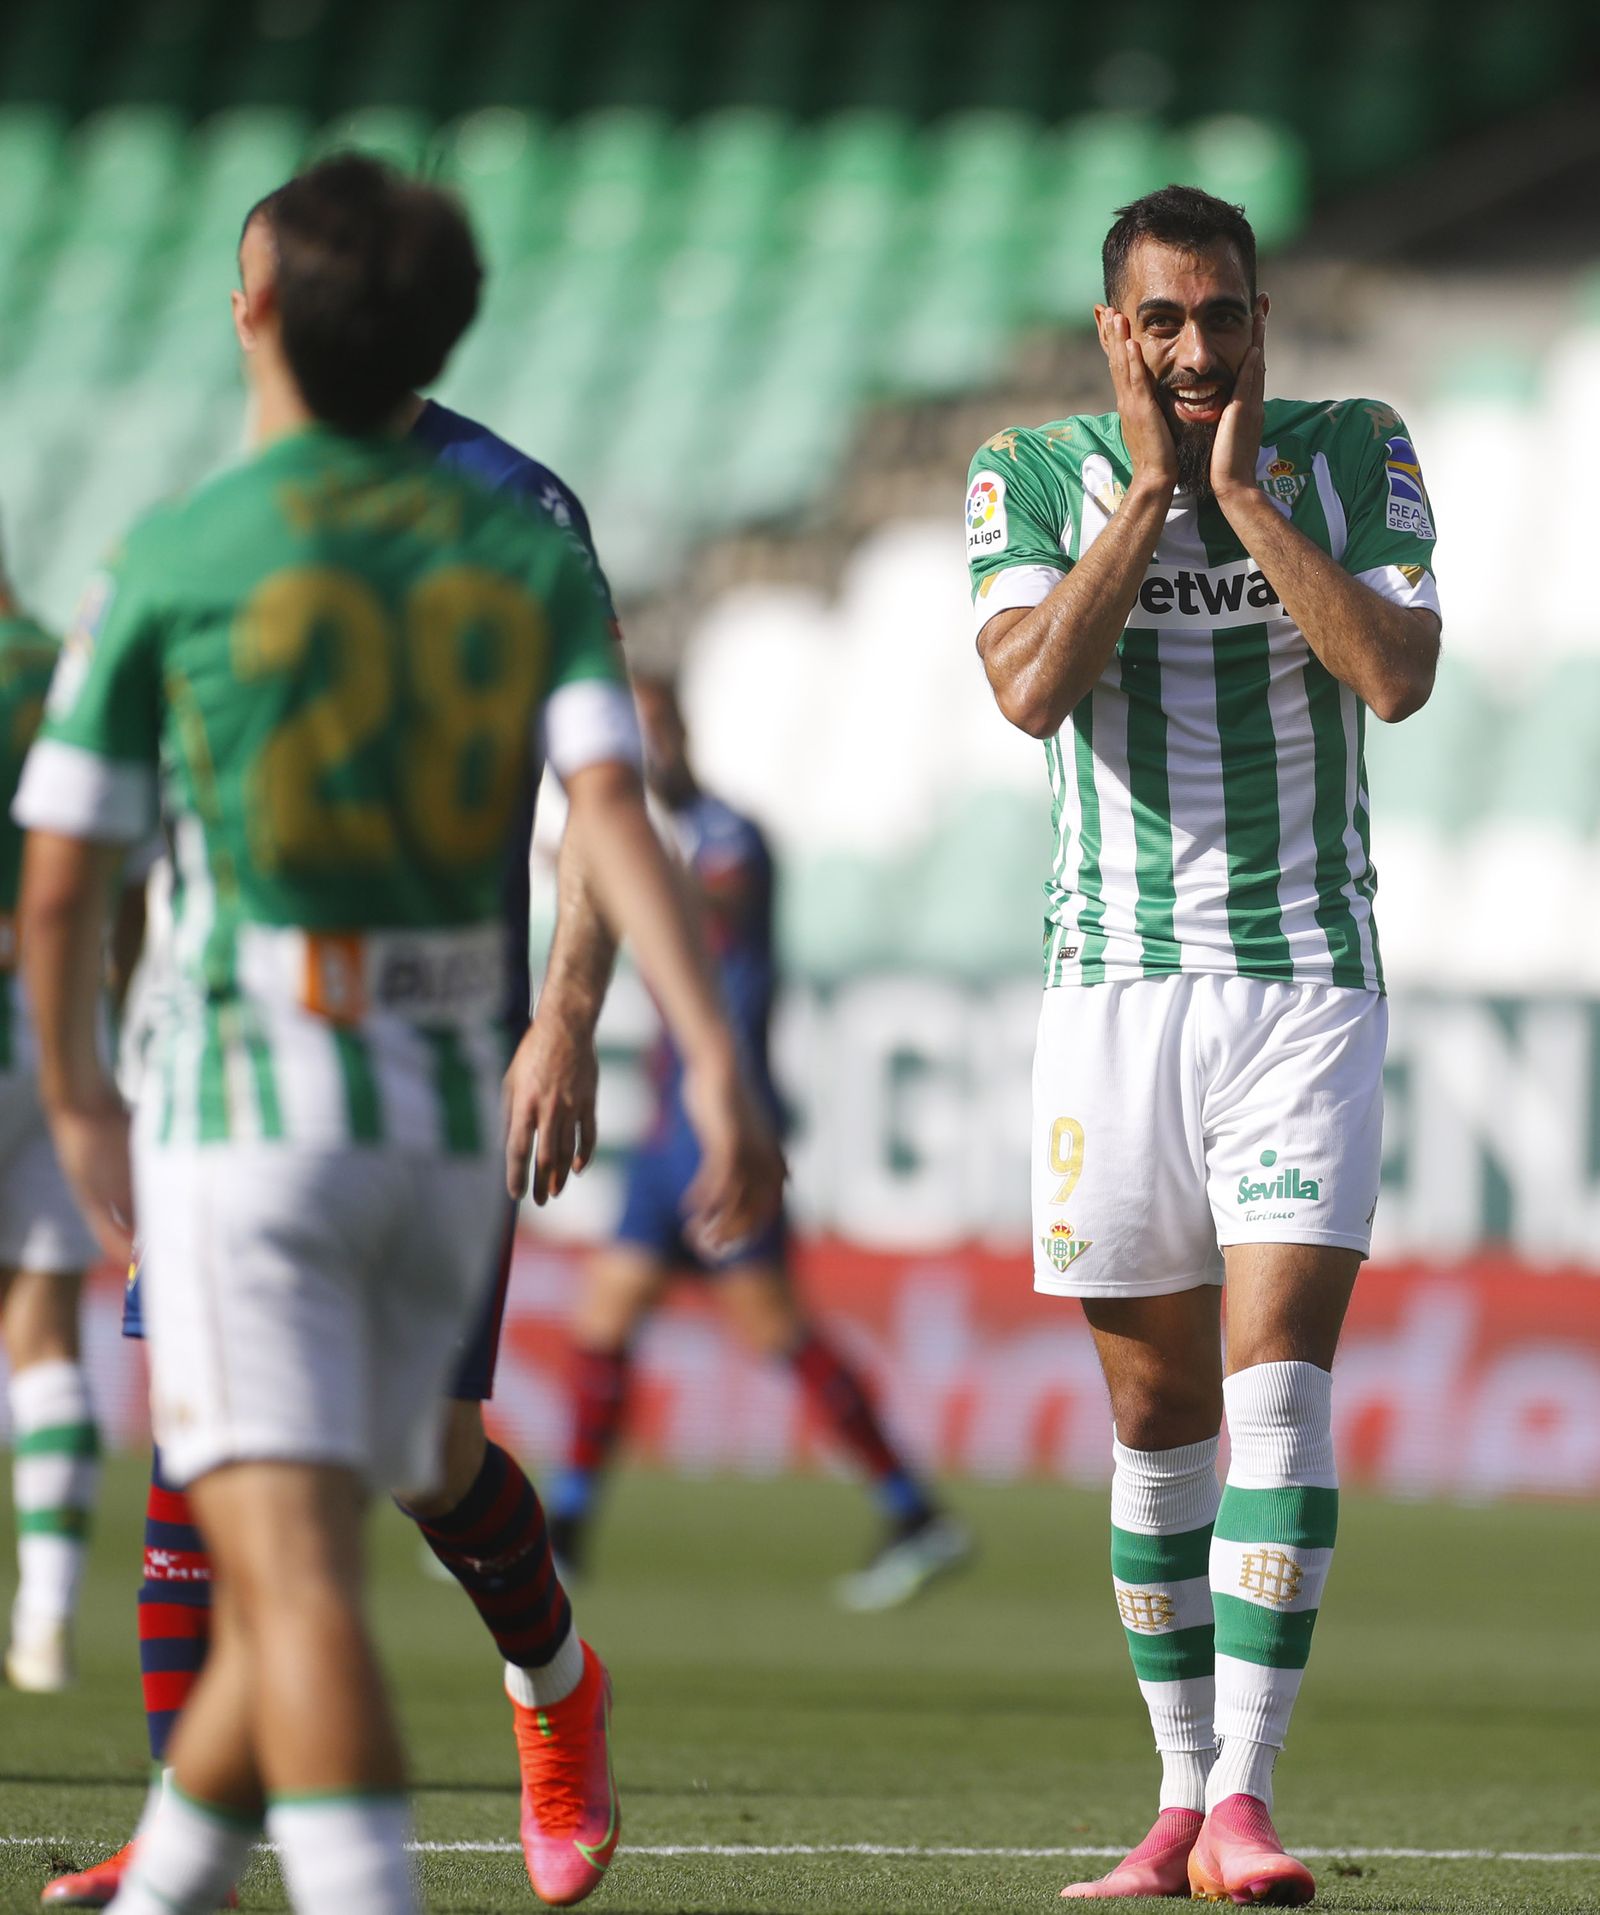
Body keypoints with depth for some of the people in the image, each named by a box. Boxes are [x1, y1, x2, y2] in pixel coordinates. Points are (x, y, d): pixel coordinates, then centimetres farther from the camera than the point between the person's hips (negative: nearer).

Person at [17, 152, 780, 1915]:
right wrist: (716, 1062, -16)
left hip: (241, 1113, -5)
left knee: (291, 1569, -13)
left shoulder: (167, 563, -2)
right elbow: (610, 806, -9)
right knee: (294, 1562, 18)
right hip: (443, 1125, 5)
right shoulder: (526, 559, 6)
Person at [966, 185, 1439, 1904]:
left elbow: (1399, 676, -12)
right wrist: (1149, 491, -13)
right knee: (1156, 1419, 7)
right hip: (1115, 980, 1)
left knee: (1278, 1378, -15)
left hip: (1308, 988, -1)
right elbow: (1031, 688, -14)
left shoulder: (1352, 454, 2)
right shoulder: (1031, 476, 2)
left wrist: (1244, 493, -12)